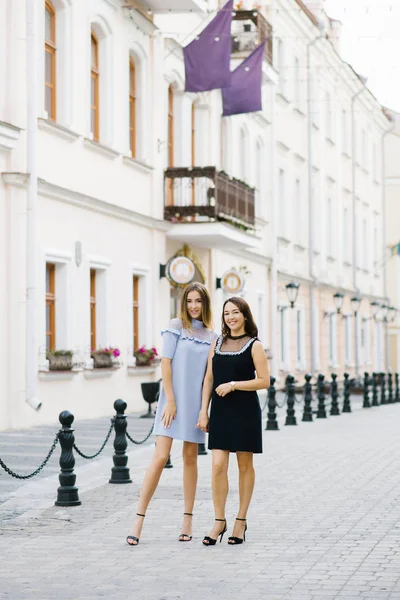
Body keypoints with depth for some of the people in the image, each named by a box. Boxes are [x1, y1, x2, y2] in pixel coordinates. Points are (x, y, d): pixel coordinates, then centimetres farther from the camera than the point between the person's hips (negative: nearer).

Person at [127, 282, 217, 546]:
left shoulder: (212, 336, 9)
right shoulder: (176, 327, -1)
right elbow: (166, 363, -6)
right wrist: (170, 401, -12)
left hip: (196, 402, 4)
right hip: (173, 399, -4)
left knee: (190, 458, 8)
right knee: (161, 457, -10)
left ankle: (188, 520, 14)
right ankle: (139, 519, -7)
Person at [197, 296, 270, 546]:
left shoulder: (254, 346, -2)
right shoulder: (217, 344, 11)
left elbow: (264, 381, -8)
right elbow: (209, 379, 11)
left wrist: (233, 385, -16)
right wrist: (204, 410, 4)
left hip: (245, 411, -3)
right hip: (221, 411, 3)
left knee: (245, 466, 7)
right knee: (218, 466, -6)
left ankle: (241, 521, 16)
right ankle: (220, 521, 4)